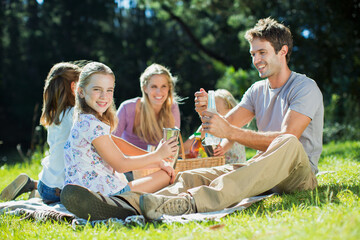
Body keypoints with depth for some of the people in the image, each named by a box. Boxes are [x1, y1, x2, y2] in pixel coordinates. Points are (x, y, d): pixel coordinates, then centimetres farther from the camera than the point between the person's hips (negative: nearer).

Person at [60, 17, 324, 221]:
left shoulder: (305, 88, -3)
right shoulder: (257, 90, 18)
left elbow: (286, 137, -19)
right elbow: (225, 125, 7)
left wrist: (230, 132, -29)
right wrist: (207, 114, -16)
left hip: (299, 173, -5)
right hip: (261, 169, 5)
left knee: (288, 143, -40)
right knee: (192, 176, -19)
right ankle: (128, 204, -50)